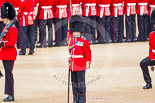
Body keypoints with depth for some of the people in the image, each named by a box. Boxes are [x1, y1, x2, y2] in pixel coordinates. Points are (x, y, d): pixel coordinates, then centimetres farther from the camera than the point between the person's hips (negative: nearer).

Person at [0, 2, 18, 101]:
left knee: (9, 74, -9)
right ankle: (9, 94, 14)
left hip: (10, 55, -10)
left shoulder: (13, 29, -14)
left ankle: (11, 95, -7)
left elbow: (12, 42, -21)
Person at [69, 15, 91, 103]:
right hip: (73, 66, 7)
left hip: (81, 67, -7)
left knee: (81, 84, -4)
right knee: (74, 84, 9)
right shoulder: (73, 41, 12)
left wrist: (88, 66, -10)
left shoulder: (84, 41, -7)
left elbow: (88, 54, -8)